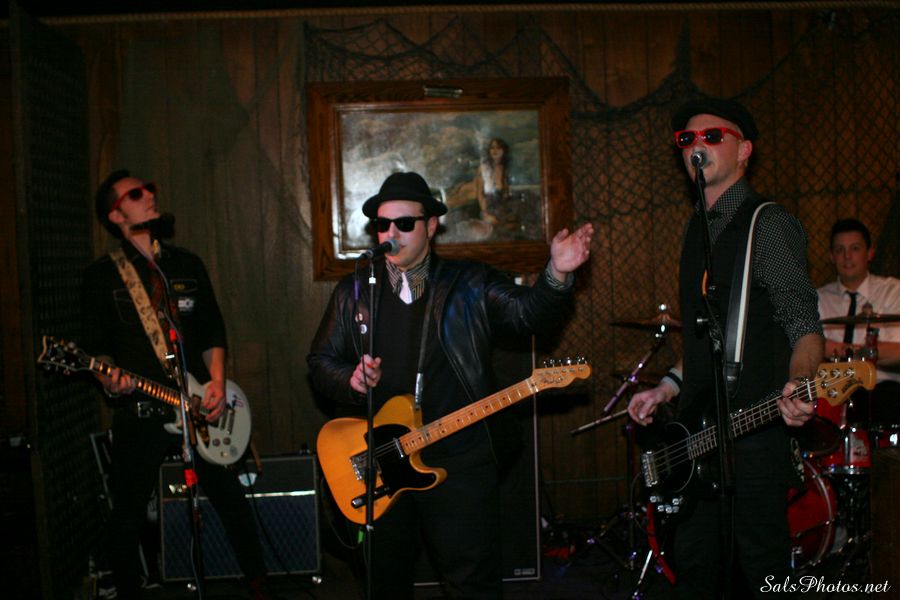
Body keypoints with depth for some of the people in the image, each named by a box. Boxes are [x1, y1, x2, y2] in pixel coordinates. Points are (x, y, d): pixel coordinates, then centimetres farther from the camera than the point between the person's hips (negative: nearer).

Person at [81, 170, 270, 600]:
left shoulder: (188, 265, 11)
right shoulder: (101, 275, 0)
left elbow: (212, 332, 12)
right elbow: (97, 344, 0)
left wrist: (217, 382, -2)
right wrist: (109, 378, -21)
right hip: (137, 413, -3)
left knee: (233, 502, 8)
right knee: (127, 519, 6)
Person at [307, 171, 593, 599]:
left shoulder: (469, 284, 1)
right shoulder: (353, 291, 8)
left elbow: (529, 312, -11)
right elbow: (319, 361, 10)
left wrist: (557, 275, -31)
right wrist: (351, 380, -11)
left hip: (460, 462, -3)